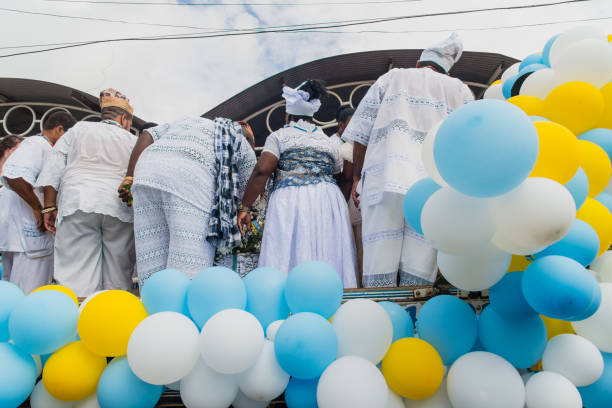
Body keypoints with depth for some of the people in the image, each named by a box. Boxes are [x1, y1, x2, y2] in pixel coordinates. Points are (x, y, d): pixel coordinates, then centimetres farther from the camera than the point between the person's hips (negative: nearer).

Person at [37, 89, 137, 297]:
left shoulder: (79, 129, 17)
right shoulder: (133, 142, 17)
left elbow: (53, 168, 10)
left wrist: (49, 206, 10)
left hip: (78, 204, 0)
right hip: (120, 209, 1)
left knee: (76, 275, -7)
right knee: (118, 278, 4)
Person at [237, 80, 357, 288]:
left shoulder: (279, 136, 9)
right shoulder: (329, 142, 21)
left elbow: (262, 171, -4)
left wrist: (245, 207, -3)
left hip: (289, 201, -3)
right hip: (328, 201, 4)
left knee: (287, 258, -6)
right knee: (328, 261, 2)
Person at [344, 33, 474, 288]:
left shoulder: (391, 78, 20)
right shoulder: (461, 91, 21)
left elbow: (361, 135, 11)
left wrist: (356, 177, 15)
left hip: (384, 180, 0)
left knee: (379, 271, -3)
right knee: (419, 274, -1)